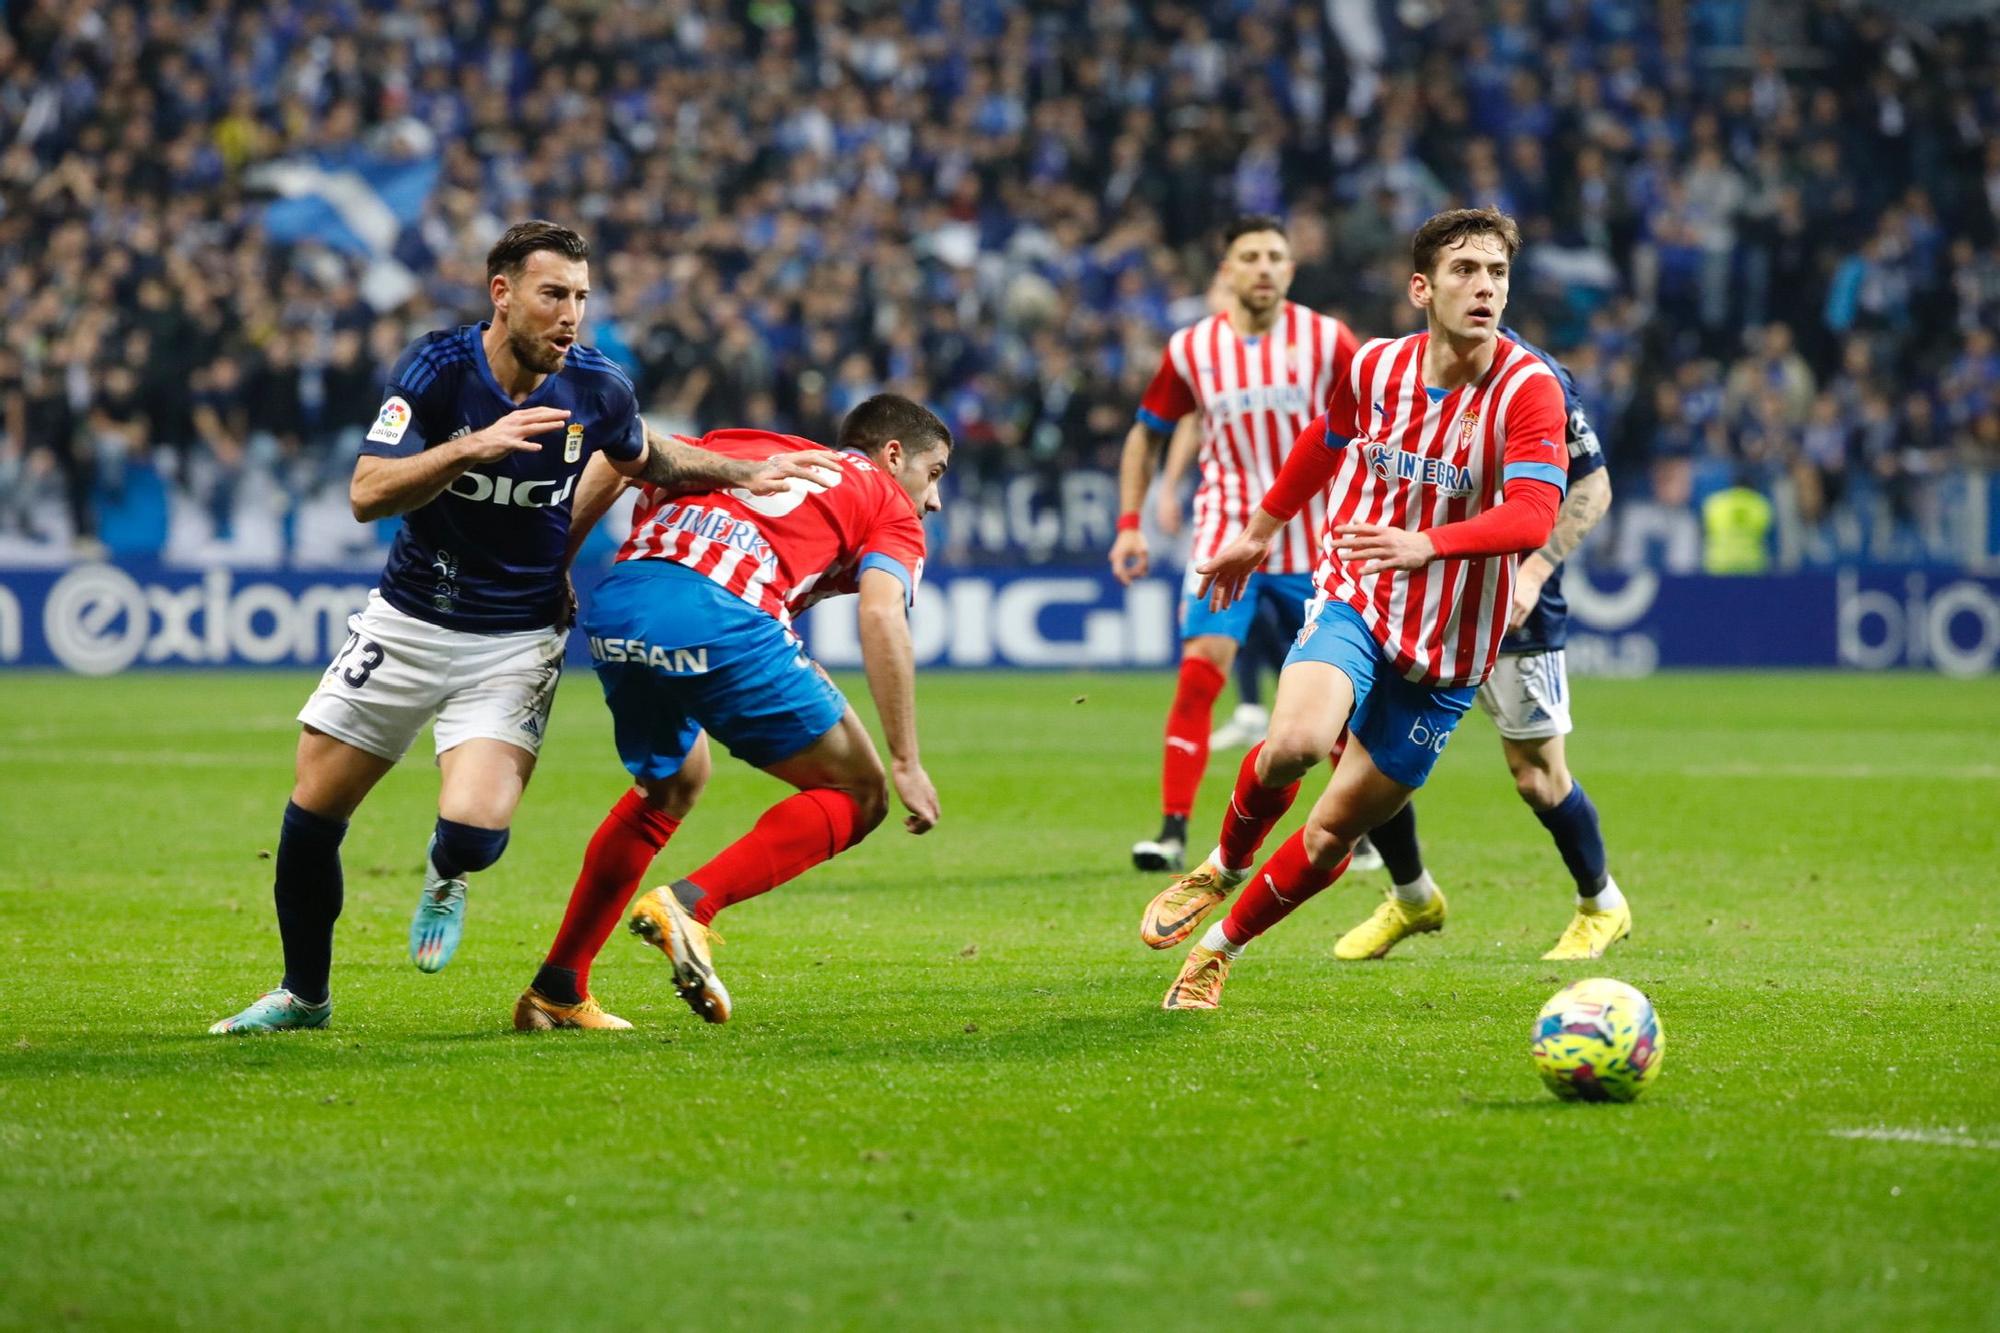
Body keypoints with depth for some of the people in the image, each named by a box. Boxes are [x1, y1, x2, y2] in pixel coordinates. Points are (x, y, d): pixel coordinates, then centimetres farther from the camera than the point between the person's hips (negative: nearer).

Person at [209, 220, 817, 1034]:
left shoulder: (597, 388, -8)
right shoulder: (437, 369, -16)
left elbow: (646, 460, 15)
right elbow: (367, 494, -25)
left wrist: (739, 473, 4)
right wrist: (472, 447, -37)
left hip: (517, 640, 0)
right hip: (409, 622, 0)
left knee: (474, 833, -20)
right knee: (312, 816, 2)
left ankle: (445, 878, 20)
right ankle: (304, 993, 26)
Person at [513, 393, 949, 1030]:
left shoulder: (744, 445, 35)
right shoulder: (892, 508, 19)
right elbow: (881, 618, 1)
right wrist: (906, 762, -1)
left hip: (613, 603, 6)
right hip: (718, 617, -6)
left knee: (673, 781, 33)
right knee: (857, 795, 9)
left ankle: (555, 990, 31)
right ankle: (691, 904, -11)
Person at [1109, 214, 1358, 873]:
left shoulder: (1326, 340, -5)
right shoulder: (1192, 348, -1)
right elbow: (1145, 434, 12)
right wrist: (1129, 522, 3)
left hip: (1312, 541, 0)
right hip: (1225, 539, 0)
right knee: (1200, 668, -16)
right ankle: (1173, 830, -15)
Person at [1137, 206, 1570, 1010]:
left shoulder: (1529, 391, -16)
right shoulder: (1373, 368, -4)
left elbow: (1531, 516, -30)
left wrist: (1426, 544, -46)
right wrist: (1261, 531, 32)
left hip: (1446, 653, -1)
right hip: (1351, 603, 1)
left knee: (1333, 834, 3)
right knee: (1296, 742, -30)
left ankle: (1221, 944, 30)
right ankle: (1223, 867, 1)